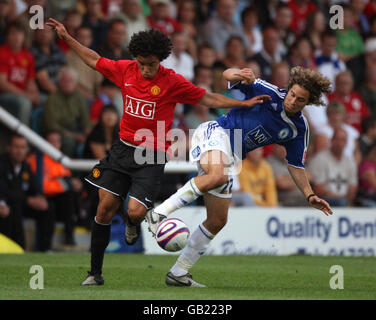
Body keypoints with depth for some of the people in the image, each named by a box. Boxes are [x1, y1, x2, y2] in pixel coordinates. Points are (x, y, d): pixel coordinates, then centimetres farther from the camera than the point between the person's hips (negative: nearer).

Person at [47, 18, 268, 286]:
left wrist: (244, 103, -10)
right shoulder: (125, 70, 2)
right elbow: (95, 60, 18)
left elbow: (209, 99, -3)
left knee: (135, 212, -20)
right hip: (123, 148, 4)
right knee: (105, 208, -2)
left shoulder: (173, 82, -9)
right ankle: (95, 273, 9)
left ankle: (134, 223, 22)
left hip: (152, 156, -4)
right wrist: (67, 38, 19)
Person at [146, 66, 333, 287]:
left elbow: (296, 167, 15)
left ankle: (179, 273, 13)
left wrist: (310, 196, 2)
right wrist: (240, 75, -36)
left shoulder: (299, 129, 7)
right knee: (217, 175, -41)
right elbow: (228, 75, -12)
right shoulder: (269, 93, -9)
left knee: (218, 221, 3)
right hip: (215, 133, -7)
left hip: (232, 157, 7)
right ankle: (159, 213, -32)